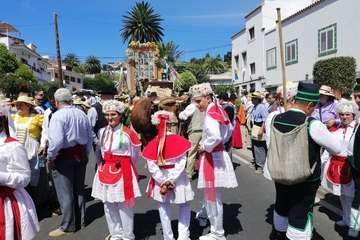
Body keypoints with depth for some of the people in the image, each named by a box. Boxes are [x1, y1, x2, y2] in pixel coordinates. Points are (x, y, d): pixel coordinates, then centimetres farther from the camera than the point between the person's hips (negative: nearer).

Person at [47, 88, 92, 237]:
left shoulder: (58, 115, -15)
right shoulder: (81, 114, 4)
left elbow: (56, 140, -24)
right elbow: (90, 137, 8)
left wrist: (50, 157, -11)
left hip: (64, 157, -7)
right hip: (80, 155, 7)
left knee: (65, 193, 3)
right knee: (79, 189, 17)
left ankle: (68, 226, 14)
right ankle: (80, 220, 30)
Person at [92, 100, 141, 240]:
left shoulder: (127, 133, -13)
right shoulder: (102, 132, 4)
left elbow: (135, 156, -2)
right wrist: (107, 165, 13)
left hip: (123, 172, -6)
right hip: (105, 171, 6)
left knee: (124, 205, 4)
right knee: (108, 205, 15)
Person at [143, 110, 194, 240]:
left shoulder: (153, 144, -6)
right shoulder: (179, 140, -11)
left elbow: (151, 167, -10)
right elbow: (181, 163, -15)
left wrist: (163, 181, -6)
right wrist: (171, 180, -12)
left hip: (160, 181, 2)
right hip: (179, 179, -2)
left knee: (164, 208, 17)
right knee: (184, 206, 18)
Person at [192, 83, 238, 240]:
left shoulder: (210, 114, -20)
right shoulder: (218, 110, 8)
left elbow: (215, 137, -35)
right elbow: (229, 130, 21)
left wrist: (204, 147, -18)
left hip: (212, 157, -9)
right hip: (218, 154, 9)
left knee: (213, 196, 3)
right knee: (209, 193, 26)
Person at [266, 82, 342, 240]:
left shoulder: (275, 119, -11)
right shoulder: (313, 125, -24)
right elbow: (337, 149, -11)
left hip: (279, 177, 6)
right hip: (305, 182, -5)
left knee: (281, 207, 27)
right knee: (300, 216, 11)